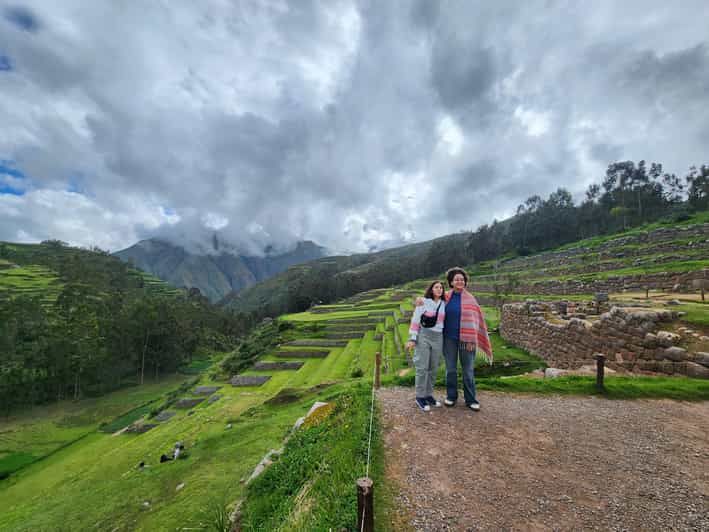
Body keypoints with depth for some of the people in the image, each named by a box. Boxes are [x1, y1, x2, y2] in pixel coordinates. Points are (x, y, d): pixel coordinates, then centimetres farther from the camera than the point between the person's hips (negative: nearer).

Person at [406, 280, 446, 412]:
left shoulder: (444, 304, 7)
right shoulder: (423, 302, -6)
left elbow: (445, 322, 15)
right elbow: (415, 320, -7)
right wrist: (412, 339, -12)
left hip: (438, 338, 5)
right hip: (423, 337, -5)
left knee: (433, 368, 10)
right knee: (422, 367, -3)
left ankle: (429, 395, 23)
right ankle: (420, 397, 9)